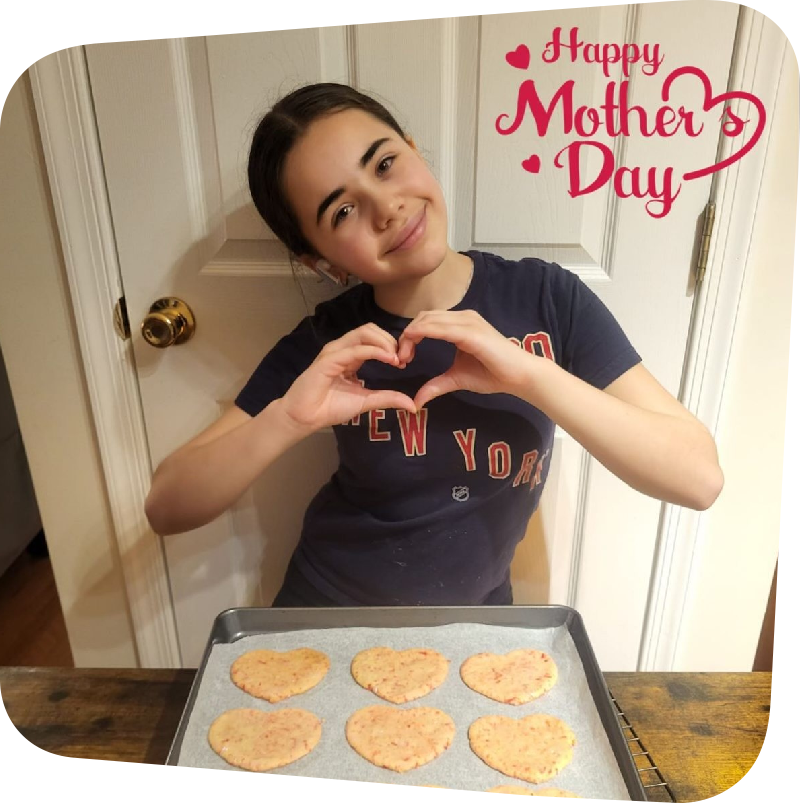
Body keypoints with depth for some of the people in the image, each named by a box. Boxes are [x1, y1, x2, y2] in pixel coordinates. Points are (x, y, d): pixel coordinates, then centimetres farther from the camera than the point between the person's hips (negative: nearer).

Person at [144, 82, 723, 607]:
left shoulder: (547, 298, -14)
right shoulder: (326, 345, -14)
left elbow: (700, 477, -19)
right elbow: (168, 509, -14)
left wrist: (527, 373, -32)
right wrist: (286, 420, -32)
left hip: (475, 625, 0)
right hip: (331, 623, 1)